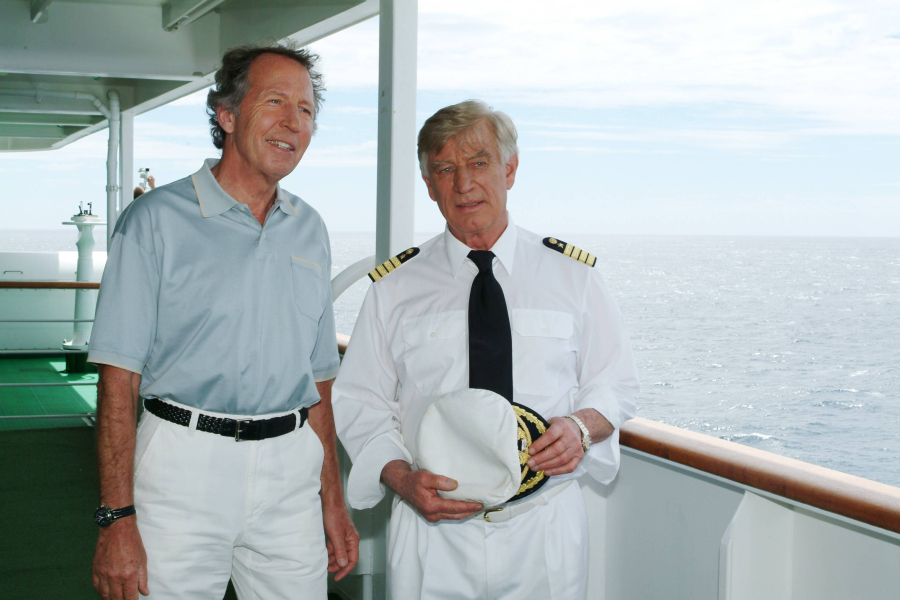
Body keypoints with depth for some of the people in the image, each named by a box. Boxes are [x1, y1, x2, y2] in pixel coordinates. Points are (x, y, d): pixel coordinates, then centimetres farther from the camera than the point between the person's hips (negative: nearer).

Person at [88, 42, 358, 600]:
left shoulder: (310, 230, 12)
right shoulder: (157, 220, -3)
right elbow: (120, 378, -8)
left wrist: (333, 501, 13)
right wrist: (118, 518, -15)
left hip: (292, 469, 4)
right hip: (185, 464, -4)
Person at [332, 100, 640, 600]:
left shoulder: (573, 275, 5)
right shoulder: (395, 287, 4)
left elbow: (614, 383, 9)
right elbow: (359, 402, 4)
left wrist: (582, 425, -13)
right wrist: (402, 478, -13)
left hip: (546, 527, 1)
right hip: (433, 527, 0)